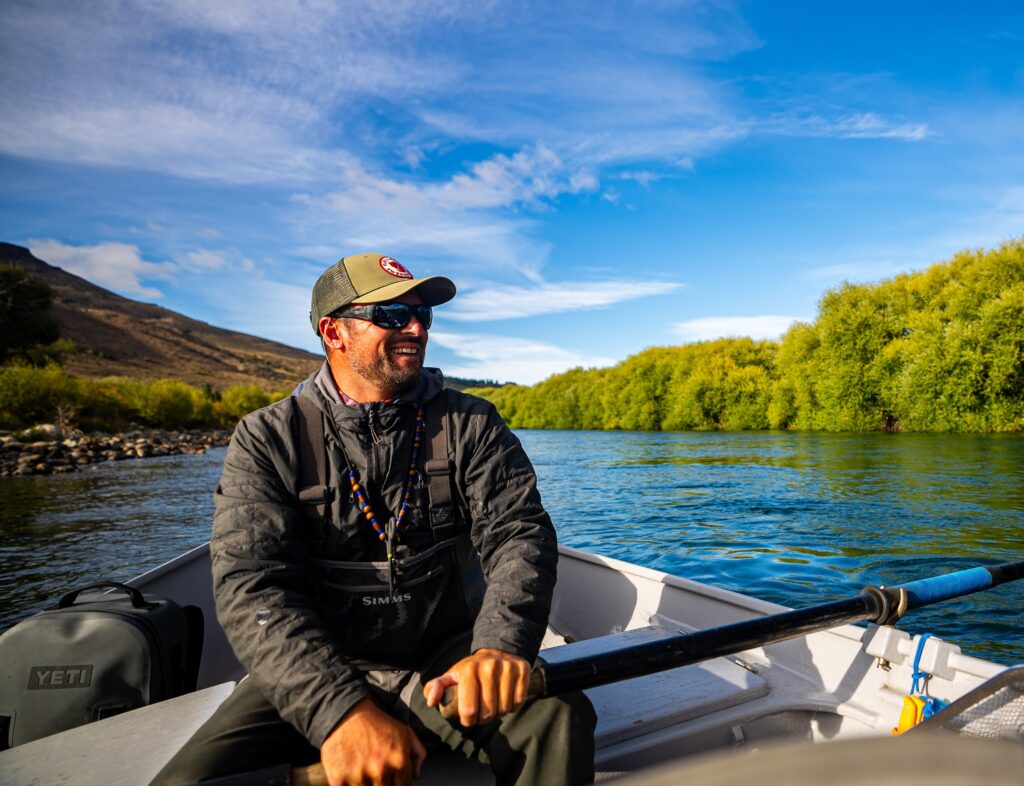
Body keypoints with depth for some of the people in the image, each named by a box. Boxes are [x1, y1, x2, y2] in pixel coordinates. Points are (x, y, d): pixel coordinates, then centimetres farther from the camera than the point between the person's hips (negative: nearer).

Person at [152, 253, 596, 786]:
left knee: (558, 720, -27)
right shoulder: (267, 440, -3)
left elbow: (520, 532, -7)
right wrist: (340, 709, -29)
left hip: (448, 659, 0)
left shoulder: (470, 424, 2)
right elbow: (251, 587, -14)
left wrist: (501, 643, -28)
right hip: (310, 676, 1)